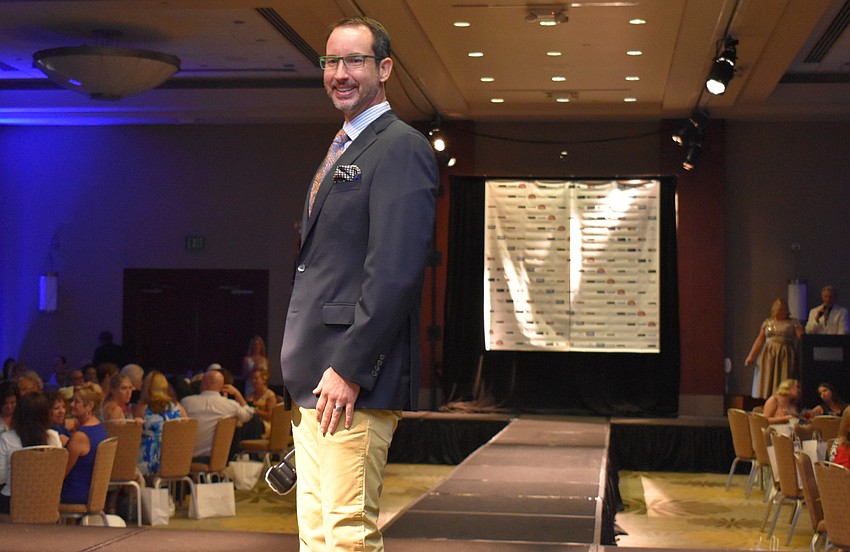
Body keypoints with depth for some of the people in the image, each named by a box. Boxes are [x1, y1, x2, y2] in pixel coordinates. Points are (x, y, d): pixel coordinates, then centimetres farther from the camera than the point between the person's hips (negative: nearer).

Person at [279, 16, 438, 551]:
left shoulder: (402, 149, -9)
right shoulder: (340, 153, 22)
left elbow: (396, 272, -19)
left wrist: (349, 370, -21)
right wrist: (304, 368, 17)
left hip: (355, 384, -10)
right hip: (315, 384, 10)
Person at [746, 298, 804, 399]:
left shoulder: (793, 322, 7)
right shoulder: (767, 322, 13)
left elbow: (801, 336, -3)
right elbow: (760, 340, 13)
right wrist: (751, 355, 8)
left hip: (785, 356, -2)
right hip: (769, 356, 2)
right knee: (768, 382, -2)